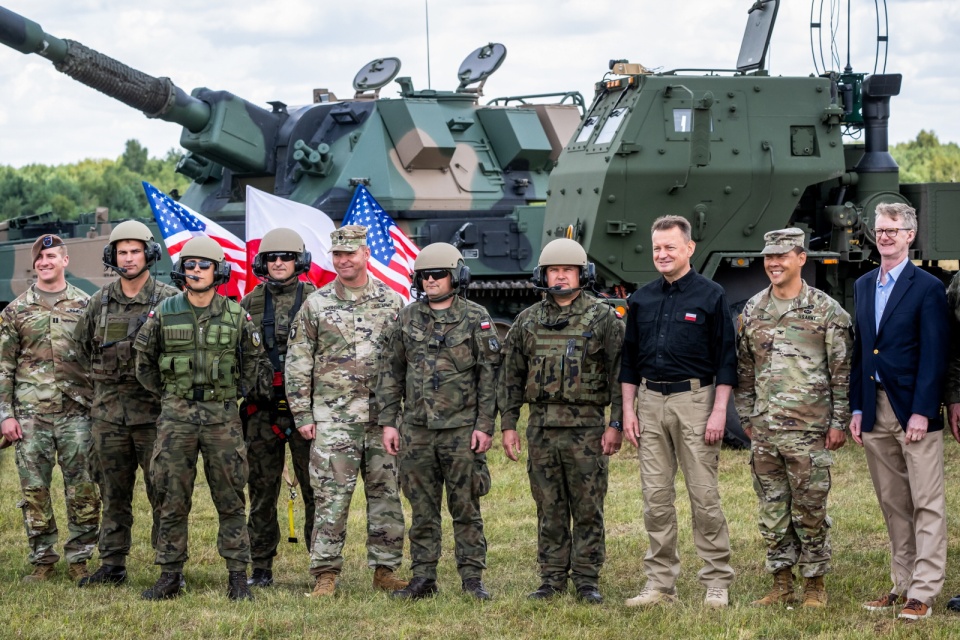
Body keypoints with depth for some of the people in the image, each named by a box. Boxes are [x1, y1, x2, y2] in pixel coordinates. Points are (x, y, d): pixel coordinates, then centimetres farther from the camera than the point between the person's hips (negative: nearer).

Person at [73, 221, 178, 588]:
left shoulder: (170, 300, -3)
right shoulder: (100, 302, 9)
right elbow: (82, 346, 21)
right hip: (108, 413, 4)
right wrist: (105, 376, 13)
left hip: (154, 410, -4)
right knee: (113, 494, 9)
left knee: (162, 492, -2)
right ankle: (112, 566, 15)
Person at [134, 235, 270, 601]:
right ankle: (170, 577, 9)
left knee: (230, 500, 1)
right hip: (176, 415, 1)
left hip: (222, 416, -1)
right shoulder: (164, 314, 2)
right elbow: (144, 361, 13)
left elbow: (255, 363, 12)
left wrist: (236, 393, 6)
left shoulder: (236, 317, 1)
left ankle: (238, 577, 5)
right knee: (172, 500, 3)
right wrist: (167, 394, 10)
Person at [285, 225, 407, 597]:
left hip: (384, 416, 2)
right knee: (331, 497, -4)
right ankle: (325, 574, 0)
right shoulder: (316, 305, 4)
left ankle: (385, 570, 14)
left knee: (386, 495, 5)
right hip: (333, 416, -1)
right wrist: (302, 414, -1)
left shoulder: (392, 302, 8)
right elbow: (297, 364, 5)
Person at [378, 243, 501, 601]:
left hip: (462, 429, -3)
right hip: (416, 429, 3)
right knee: (422, 510, 7)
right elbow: (391, 374, 12)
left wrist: (485, 425, -9)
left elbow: (489, 375, -3)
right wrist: (388, 422, 5)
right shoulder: (407, 320, 9)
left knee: (465, 507, 1)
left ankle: (472, 578, 6)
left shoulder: (476, 319, 0)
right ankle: (423, 578, 12)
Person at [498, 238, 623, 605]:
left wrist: (616, 425, -9)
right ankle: (552, 579, 14)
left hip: (586, 427, -3)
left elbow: (620, 376, -3)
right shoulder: (528, 322, 10)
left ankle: (587, 580, 7)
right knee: (549, 509, 7)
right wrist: (508, 425, 6)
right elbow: (510, 377, 12)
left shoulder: (603, 319, 0)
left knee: (588, 508, 0)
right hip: (541, 426, 3)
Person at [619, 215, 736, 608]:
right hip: (650, 402, 5)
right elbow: (630, 358, 16)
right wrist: (628, 410, 9)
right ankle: (660, 583, 11)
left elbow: (726, 358, -3)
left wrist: (719, 411, -10)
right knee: (656, 498, 5)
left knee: (704, 494, -4)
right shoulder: (641, 300, 12)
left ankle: (717, 583, 3)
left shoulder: (711, 296, -1)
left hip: (694, 400, -5)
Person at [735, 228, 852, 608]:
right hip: (764, 431, 4)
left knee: (810, 511, 0)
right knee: (772, 512, 7)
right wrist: (747, 417, 12)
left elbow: (842, 372, -2)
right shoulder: (752, 311, 10)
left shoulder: (826, 310, -3)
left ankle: (815, 585, 11)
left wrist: (839, 422, -6)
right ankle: (781, 585, 15)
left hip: (809, 430, -4)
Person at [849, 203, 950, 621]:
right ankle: (903, 584, 17)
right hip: (875, 411, 6)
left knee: (927, 504, -2)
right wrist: (856, 408, 10)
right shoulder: (863, 286, 14)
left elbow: (934, 356, -10)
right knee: (893, 505, 11)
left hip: (915, 412, -6)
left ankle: (923, 593, -1)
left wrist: (921, 412, -16)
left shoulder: (928, 288, -5)